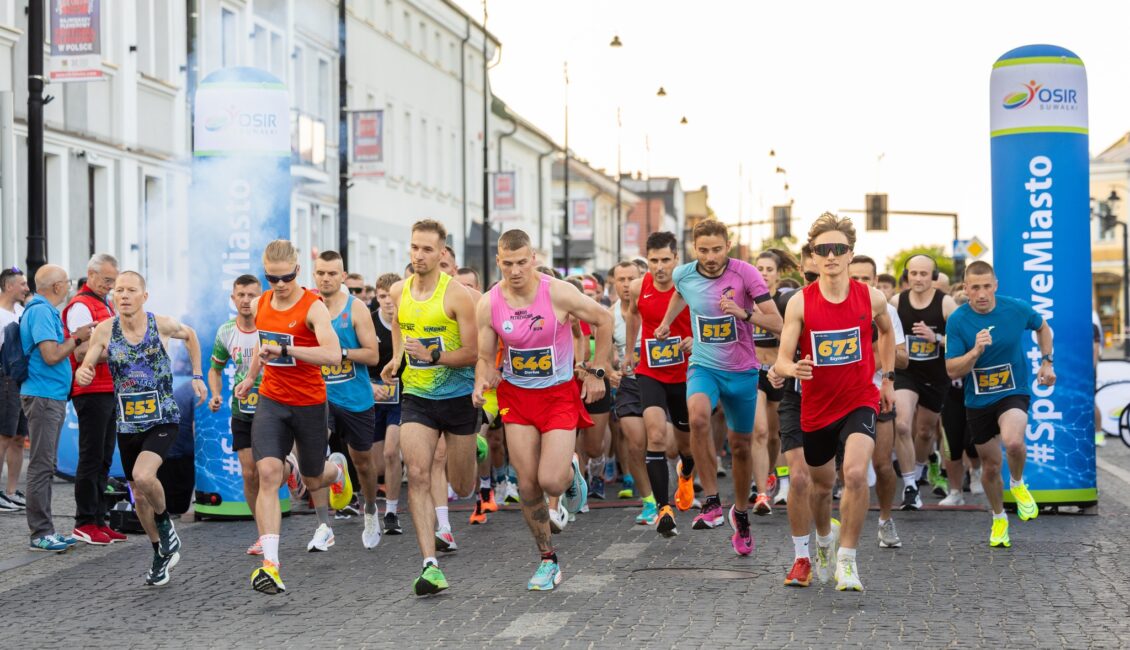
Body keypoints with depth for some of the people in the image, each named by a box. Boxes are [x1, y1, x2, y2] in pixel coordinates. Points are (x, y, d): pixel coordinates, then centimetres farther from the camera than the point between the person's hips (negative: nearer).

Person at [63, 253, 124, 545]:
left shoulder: (106, 306, 20)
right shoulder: (80, 306, -10)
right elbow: (82, 354, -17)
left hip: (109, 390, 9)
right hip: (91, 391, -9)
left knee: (103, 459, 11)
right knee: (91, 458, -6)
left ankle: (98, 520, 16)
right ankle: (84, 524, -2)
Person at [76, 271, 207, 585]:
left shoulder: (162, 324, -9)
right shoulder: (105, 330, -6)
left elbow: (189, 335, 12)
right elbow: (85, 368, -4)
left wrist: (197, 376, 10)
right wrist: (82, 374, -27)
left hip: (163, 419, -3)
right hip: (127, 425, 3)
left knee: (143, 476, -27)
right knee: (139, 496, 11)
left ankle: (164, 520, 3)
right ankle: (162, 553, 31)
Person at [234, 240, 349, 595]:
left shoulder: (313, 307, -15)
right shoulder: (260, 305, 3)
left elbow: (333, 355, -29)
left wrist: (285, 349, -35)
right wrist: (250, 377, 31)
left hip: (309, 403, -3)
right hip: (271, 401, 3)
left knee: (313, 479, 14)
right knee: (267, 472, -18)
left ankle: (337, 469, 55)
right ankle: (270, 564, -21)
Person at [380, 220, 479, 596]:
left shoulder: (457, 295, -14)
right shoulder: (398, 292, 2)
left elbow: (473, 353, -15)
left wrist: (432, 356, -28)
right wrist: (397, 359, 11)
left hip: (458, 395, -3)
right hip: (416, 397, 3)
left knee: (462, 487, 10)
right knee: (417, 476, -16)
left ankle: (473, 447, 47)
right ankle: (431, 565, -18)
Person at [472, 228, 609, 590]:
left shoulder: (557, 293, -17)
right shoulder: (488, 305, -9)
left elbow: (603, 319, -3)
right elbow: (485, 358, 1)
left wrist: (597, 371, -1)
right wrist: (481, 383, -21)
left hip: (560, 395, -3)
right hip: (516, 396, 3)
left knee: (551, 482, -16)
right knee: (527, 486, 0)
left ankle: (570, 472, 22)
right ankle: (548, 560, 17)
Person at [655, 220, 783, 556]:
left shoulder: (745, 273, -15)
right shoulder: (683, 274, -6)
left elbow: (777, 323, -18)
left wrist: (744, 313, -32)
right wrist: (666, 322, 24)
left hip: (742, 371, 0)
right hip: (703, 366, 0)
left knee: (740, 446, 11)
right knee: (698, 416, -32)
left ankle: (741, 512, 36)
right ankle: (711, 502, -23)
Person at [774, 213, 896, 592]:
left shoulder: (871, 298, -7)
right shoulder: (800, 303, -11)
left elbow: (886, 331, 16)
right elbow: (782, 359, -13)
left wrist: (888, 377, 16)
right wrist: (793, 369, -35)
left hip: (860, 401, -1)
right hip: (816, 406, 1)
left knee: (855, 473, -25)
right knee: (822, 483, 19)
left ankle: (847, 558, -11)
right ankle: (824, 540, 50)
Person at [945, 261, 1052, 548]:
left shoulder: (1017, 308, -11)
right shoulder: (957, 320, -13)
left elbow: (1042, 327, 12)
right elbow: (952, 370, -12)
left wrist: (1046, 362, 6)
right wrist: (976, 351, -29)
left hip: (1014, 392, -2)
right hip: (978, 400, 2)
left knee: (1013, 442, -32)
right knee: (990, 466, 12)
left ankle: (1018, 484, 2)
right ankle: (999, 518, 38)